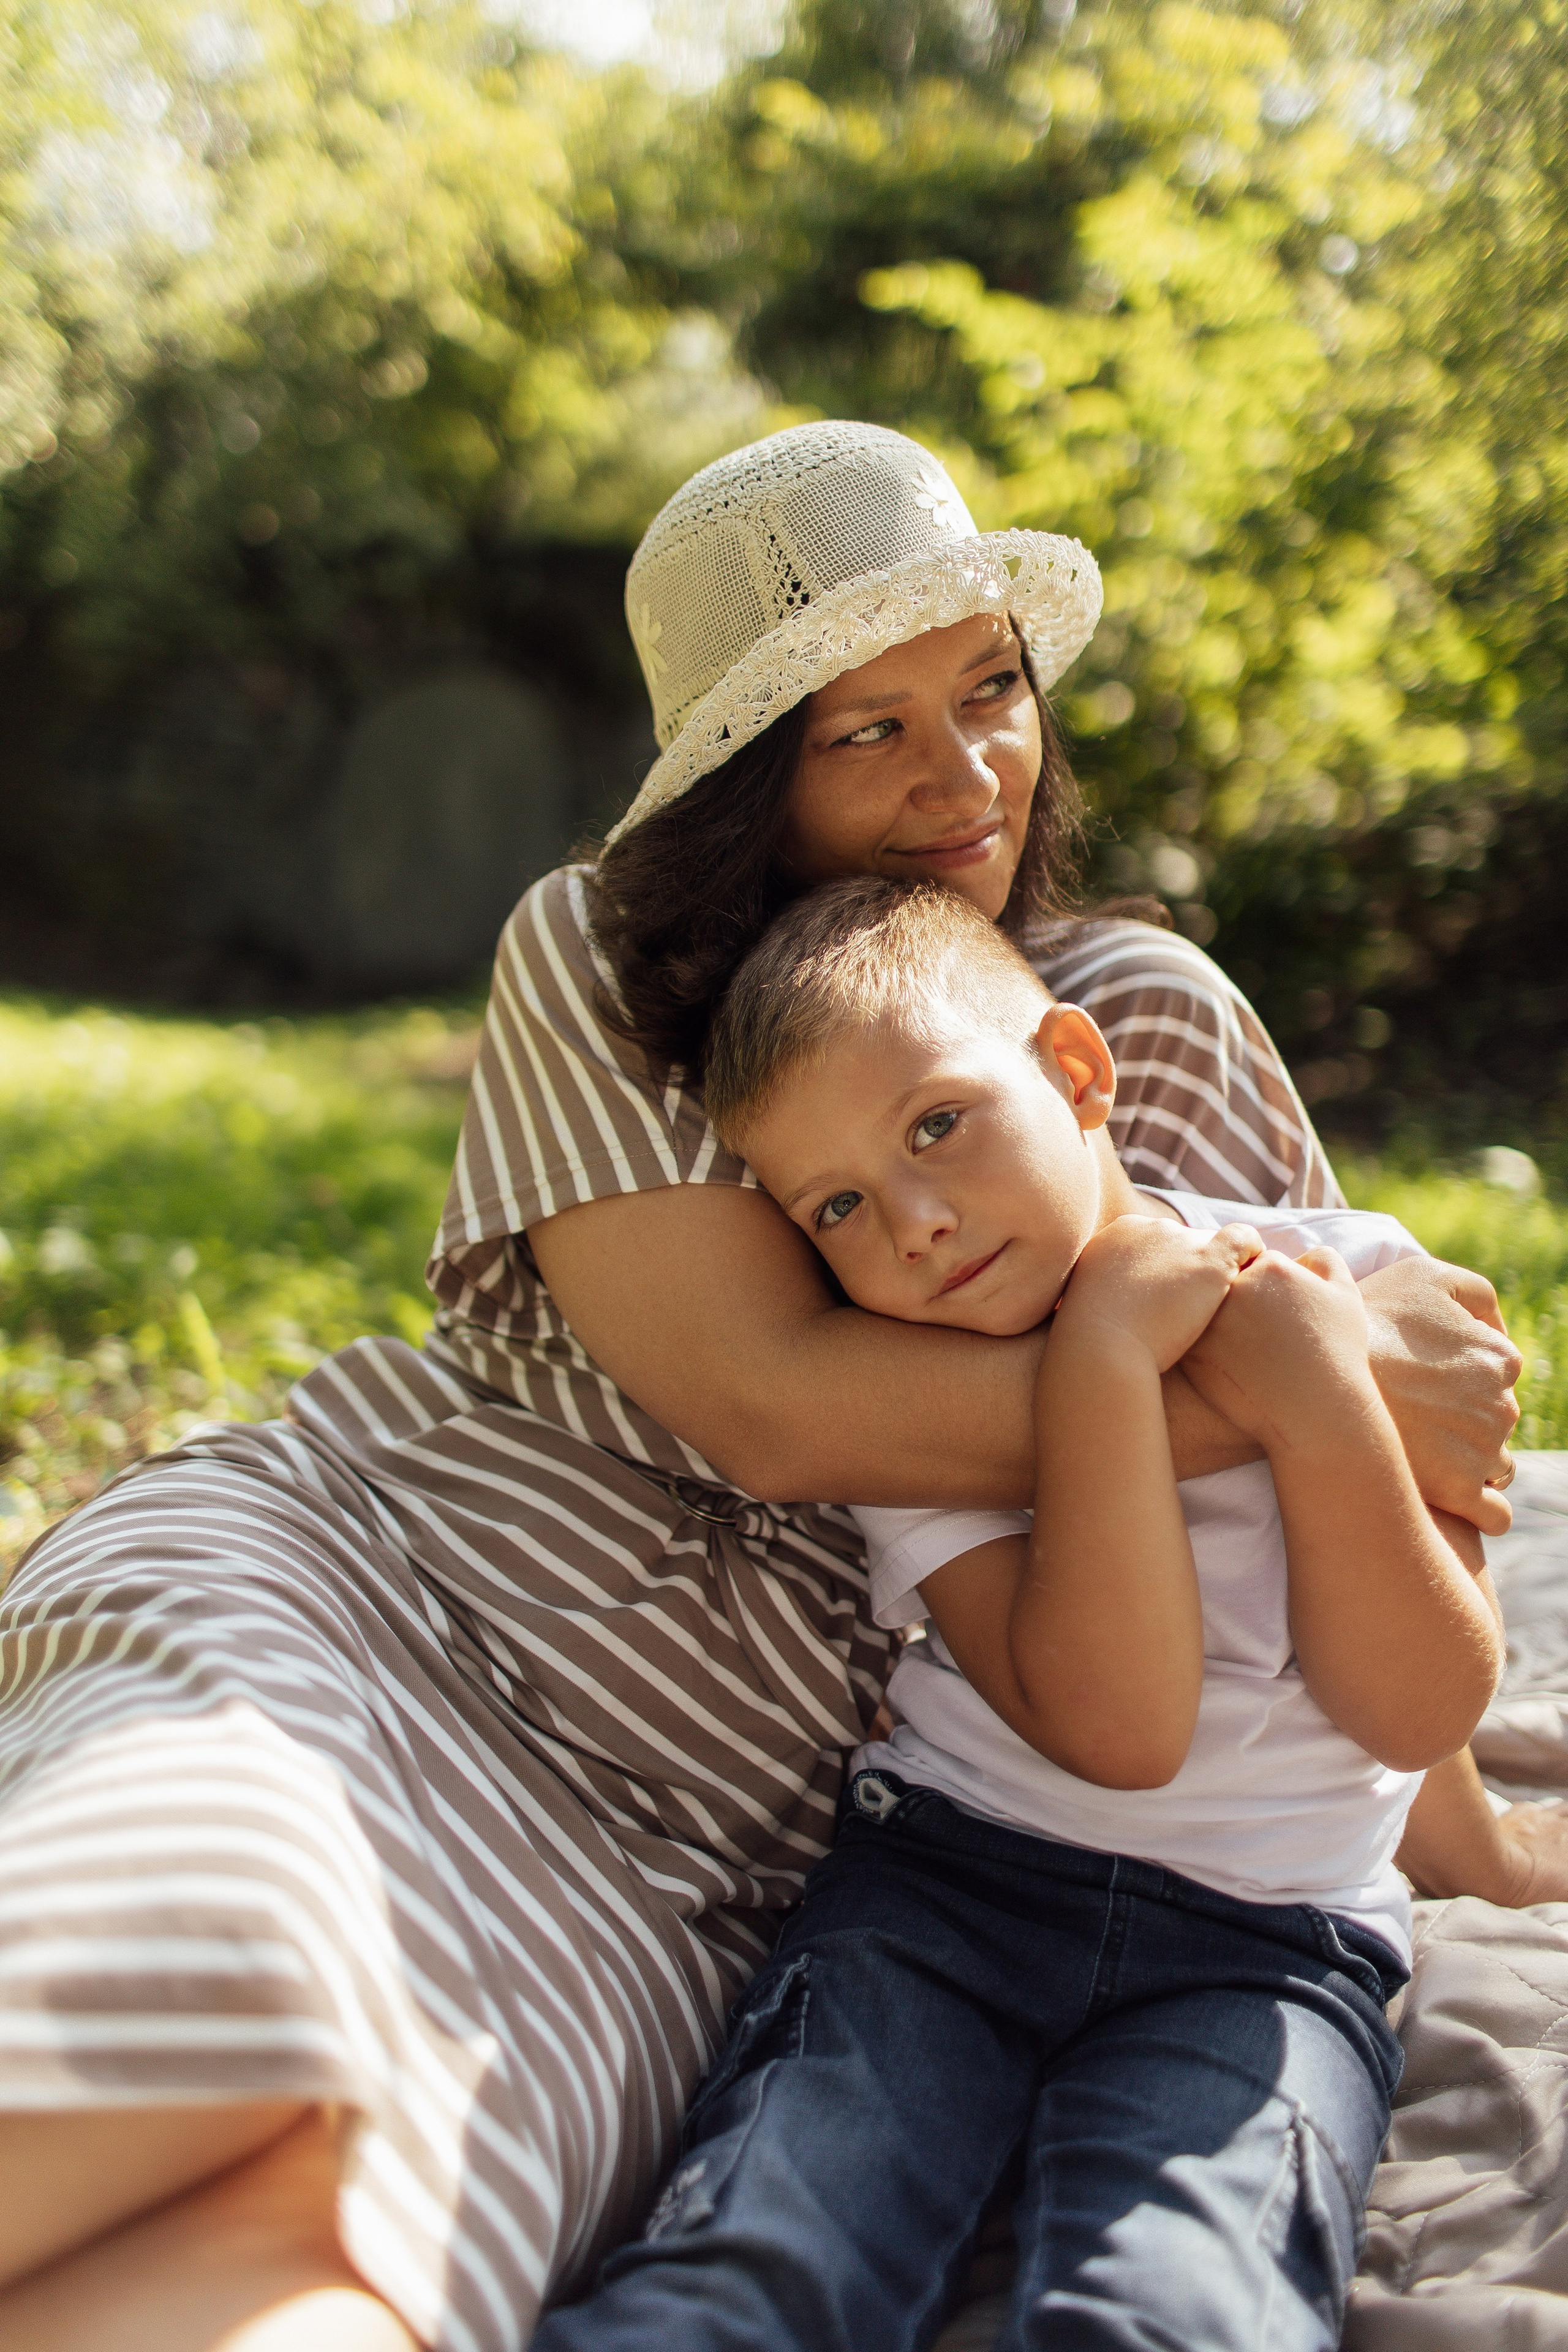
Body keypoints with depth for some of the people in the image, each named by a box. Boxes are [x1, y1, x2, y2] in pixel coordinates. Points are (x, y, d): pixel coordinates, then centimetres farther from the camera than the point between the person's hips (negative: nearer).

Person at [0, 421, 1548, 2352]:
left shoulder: (1152, 1028, 3)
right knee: (195, 1980, -34)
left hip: (660, 1860, 1)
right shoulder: (592, 963, -5)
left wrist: (1454, 1826, 18)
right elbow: (773, 1405, -17)